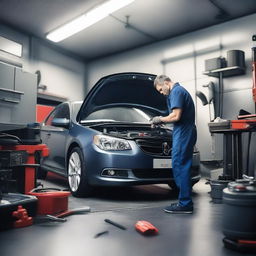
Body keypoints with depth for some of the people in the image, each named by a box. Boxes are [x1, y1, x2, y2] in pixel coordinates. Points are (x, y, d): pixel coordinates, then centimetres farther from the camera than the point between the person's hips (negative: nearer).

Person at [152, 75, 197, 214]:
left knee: (180, 167, -7)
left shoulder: (176, 91, -10)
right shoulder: (180, 90, 23)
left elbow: (176, 116, -19)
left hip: (183, 134, -11)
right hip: (186, 133, 11)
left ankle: (185, 204, -1)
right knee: (183, 167, 13)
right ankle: (185, 201, 21)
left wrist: (160, 119, -4)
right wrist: (161, 120, 20)